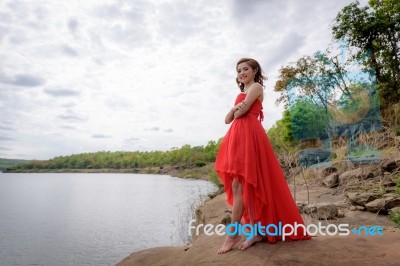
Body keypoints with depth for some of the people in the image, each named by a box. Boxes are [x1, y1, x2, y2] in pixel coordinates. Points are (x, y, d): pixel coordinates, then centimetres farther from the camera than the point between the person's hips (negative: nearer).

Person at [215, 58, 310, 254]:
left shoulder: (256, 87, 3)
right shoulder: (241, 94, 26)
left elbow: (241, 113, -10)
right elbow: (228, 119, 15)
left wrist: (237, 111, 10)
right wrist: (234, 109, -3)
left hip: (249, 136, -9)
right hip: (237, 137, 9)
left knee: (239, 185, -10)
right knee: (243, 186, 5)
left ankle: (233, 234, -3)